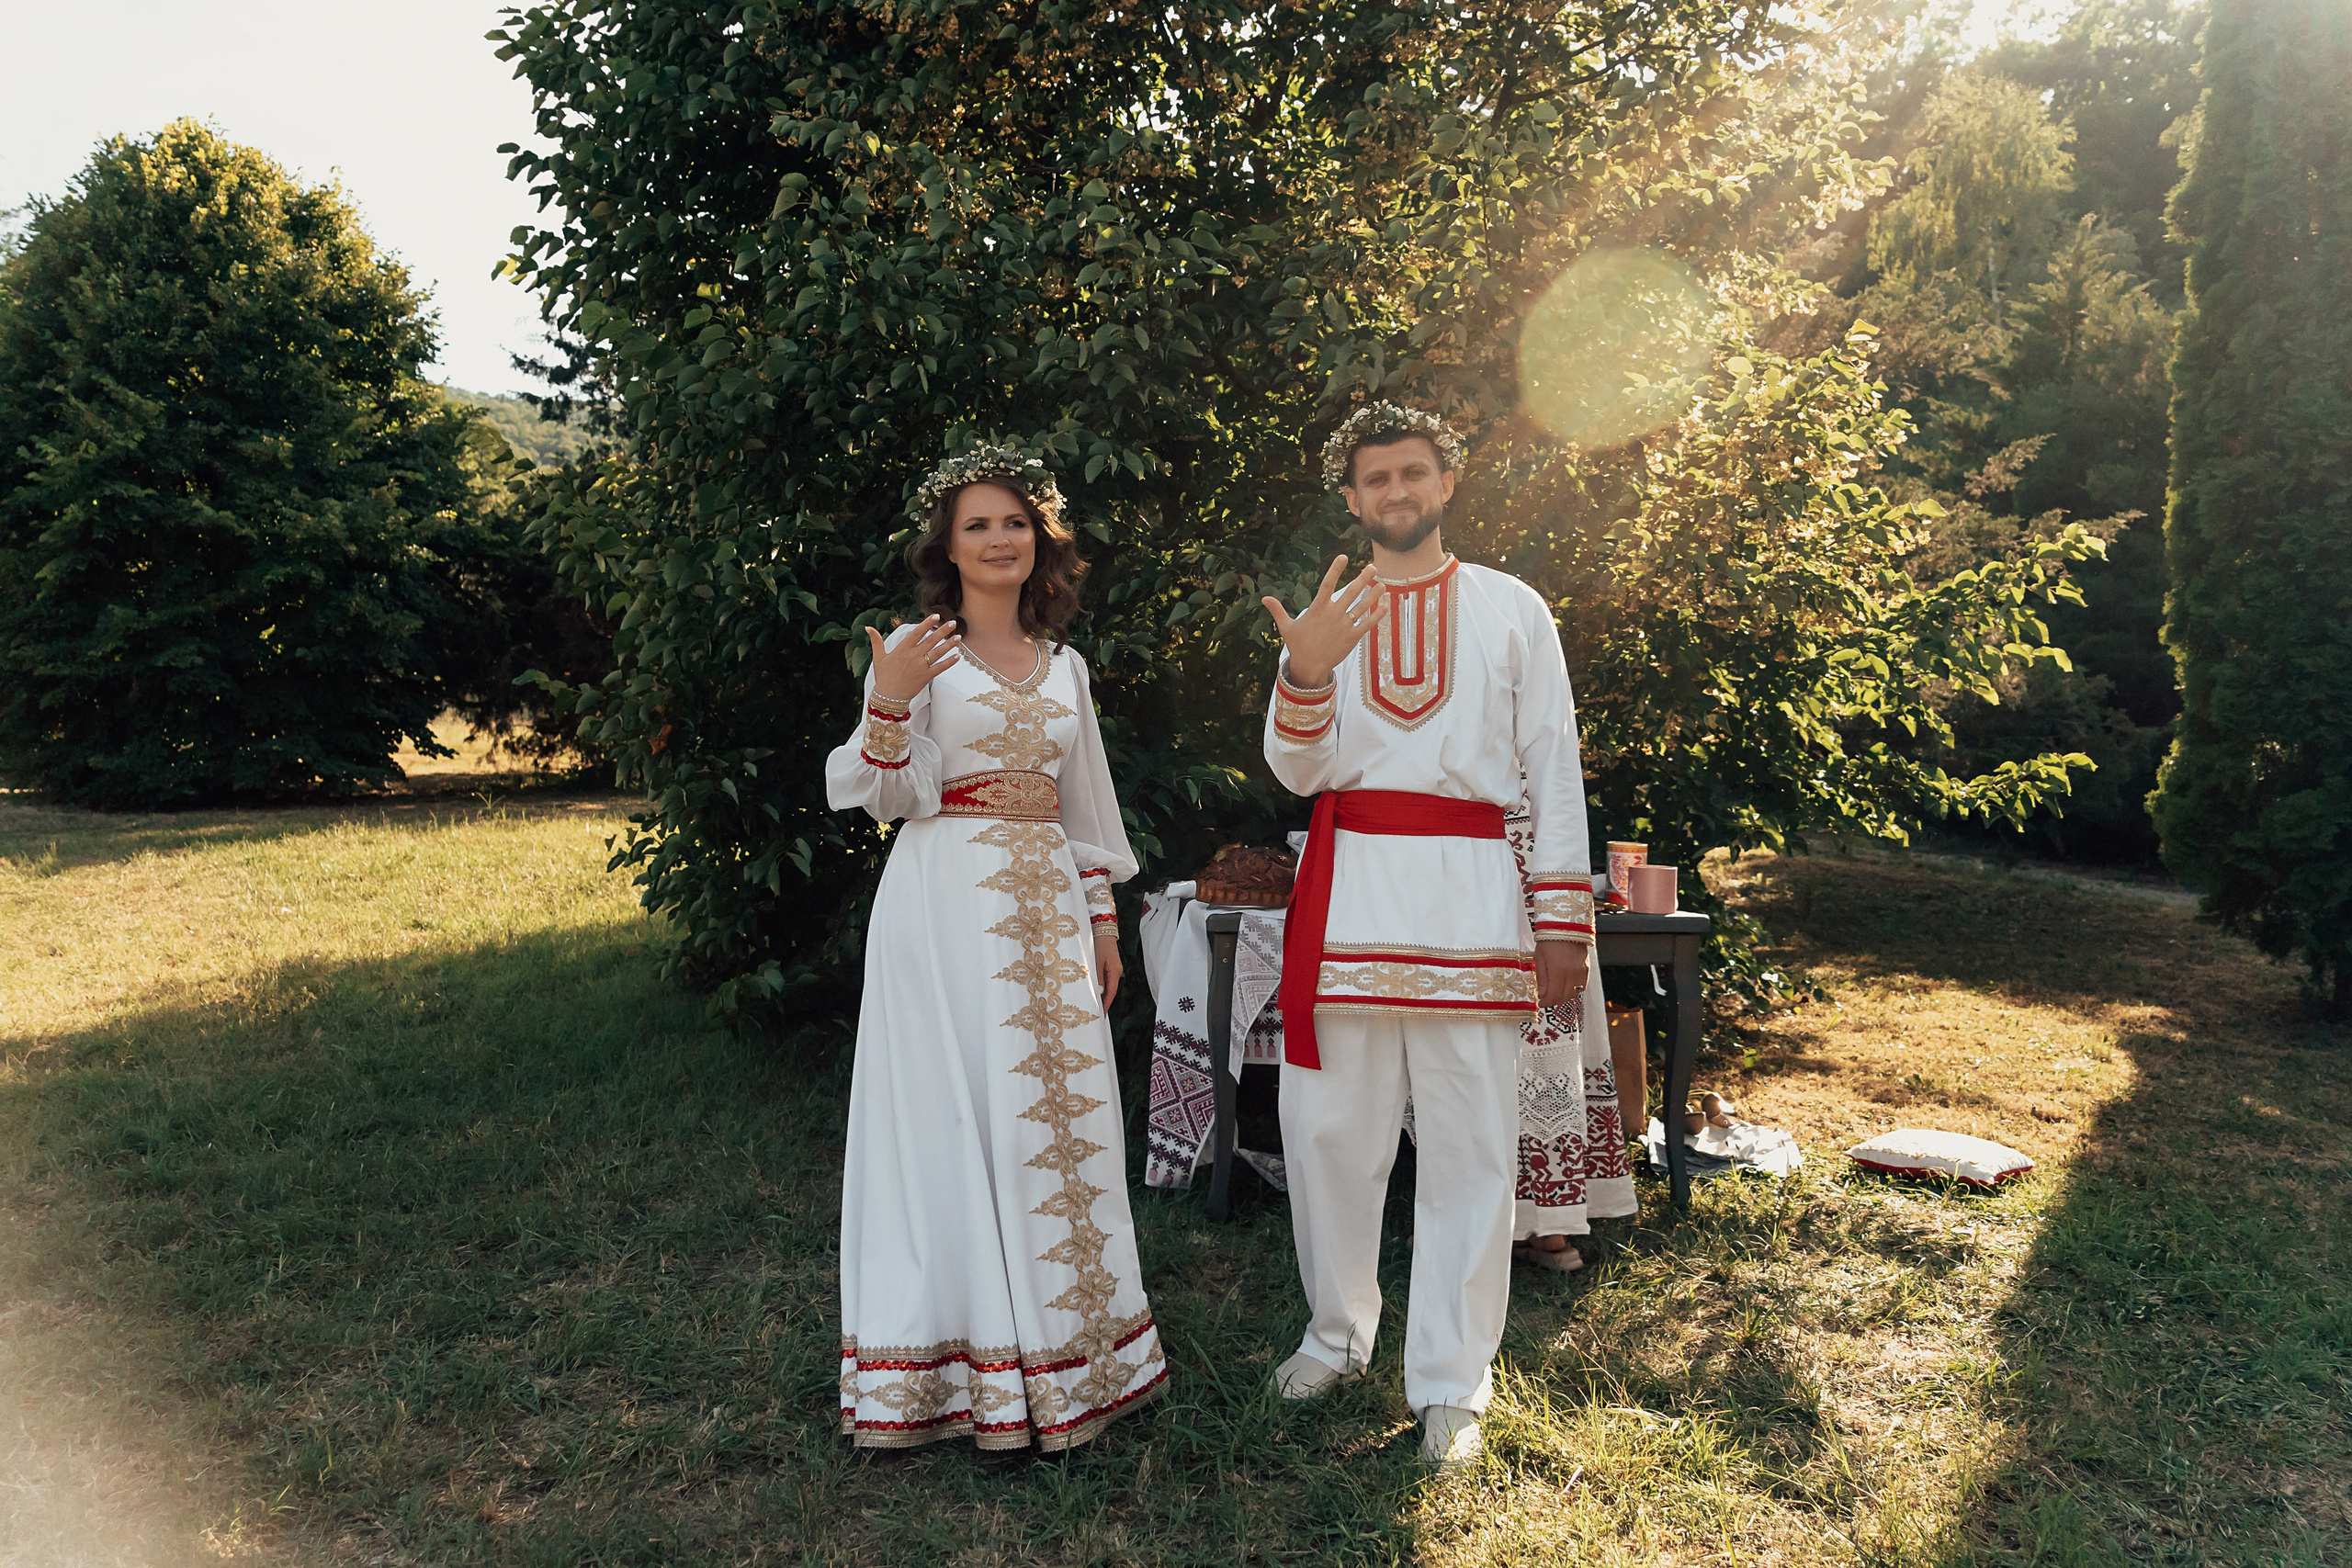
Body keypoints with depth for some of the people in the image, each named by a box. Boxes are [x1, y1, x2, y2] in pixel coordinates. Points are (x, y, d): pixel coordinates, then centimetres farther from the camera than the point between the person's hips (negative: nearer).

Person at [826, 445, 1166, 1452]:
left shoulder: (1065, 665, 15)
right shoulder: (916, 652, 0)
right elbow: (882, 795, -5)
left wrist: (1103, 916, 15)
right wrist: (887, 704, -21)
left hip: (1045, 903, 5)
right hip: (947, 901, -5)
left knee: (1062, 1106, 6)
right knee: (957, 1109, -3)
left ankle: (1057, 1351, 20)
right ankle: (963, 1352, 10)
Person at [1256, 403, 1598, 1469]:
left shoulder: (1513, 610, 9)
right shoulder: (1327, 614, 13)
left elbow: (1553, 770, 7)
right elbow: (1297, 771, 4)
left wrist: (1563, 922, 0)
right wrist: (1305, 671, -15)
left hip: (1468, 890, -2)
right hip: (1348, 887, 2)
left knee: (1468, 1142, -1)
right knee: (1330, 1127, 5)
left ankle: (1451, 1384, 11)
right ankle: (1338, 1334, 26)